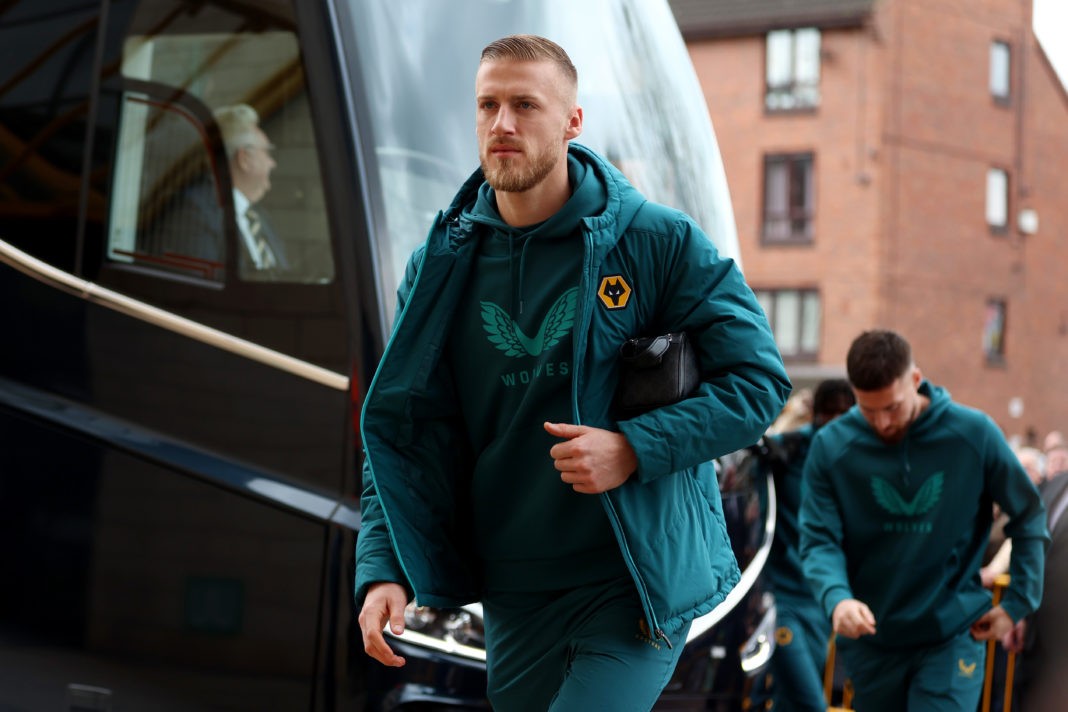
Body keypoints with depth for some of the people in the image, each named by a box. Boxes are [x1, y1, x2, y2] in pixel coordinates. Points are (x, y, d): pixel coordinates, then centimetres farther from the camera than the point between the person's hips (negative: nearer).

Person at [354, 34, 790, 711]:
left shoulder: (661, 241, -6)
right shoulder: (439, 267, 4)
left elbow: (759, 380, -6)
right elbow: (401, 435, 5)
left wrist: (634, 448, -19)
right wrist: (384, 572, -8)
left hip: (639, 575, -4)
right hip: (513, 597, 4)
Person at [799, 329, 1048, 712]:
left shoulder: (974, 434, -9)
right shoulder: (831, 446, -8)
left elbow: (1028, 518, 2)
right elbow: (819, 541, -9)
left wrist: (1018, 603, -2)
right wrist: (836, 598, -28)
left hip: (952, 637, -2)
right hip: (871, 640, 2)